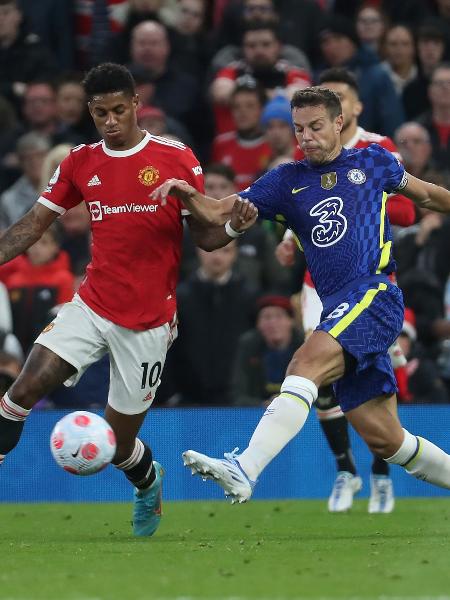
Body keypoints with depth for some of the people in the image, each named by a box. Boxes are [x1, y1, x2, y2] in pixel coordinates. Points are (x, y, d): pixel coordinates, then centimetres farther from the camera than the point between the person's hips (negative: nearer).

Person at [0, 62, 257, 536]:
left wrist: (234, 225, -23)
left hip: (148, 322, -2)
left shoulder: (176, 159, -4)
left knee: (119, 444, 5)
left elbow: (204, 236, -1)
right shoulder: (80, 163, 5)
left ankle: (149, 484, 39)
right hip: (91, 306, 2)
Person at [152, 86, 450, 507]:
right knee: (383, 439, 4)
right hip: (337, 311, 5)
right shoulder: (287, 181, 16)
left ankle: (244, 471, -43)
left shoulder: (373, 162, 11)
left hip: (375, 295, -5)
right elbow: (220, 213, 9)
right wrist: (189, 196, -11)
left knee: (305, 364, -29)